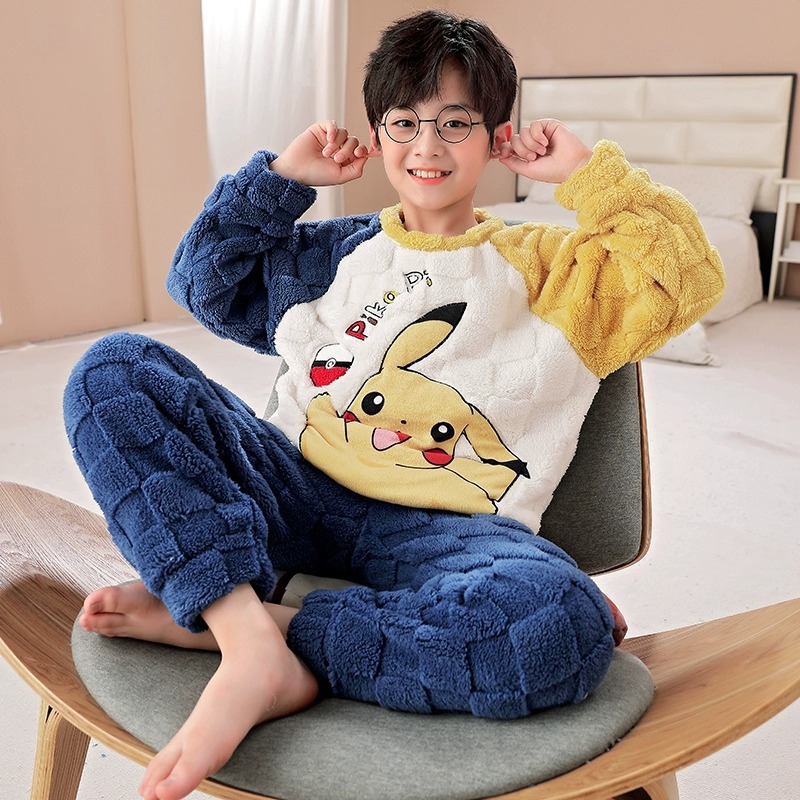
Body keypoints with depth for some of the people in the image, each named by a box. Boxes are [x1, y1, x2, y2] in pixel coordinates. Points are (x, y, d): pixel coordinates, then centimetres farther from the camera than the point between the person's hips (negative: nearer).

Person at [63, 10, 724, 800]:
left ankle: (203, 611, -26)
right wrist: (280, 176, 19)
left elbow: (687, 280, 5)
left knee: (563, 622, -36)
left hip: (435, 528, -2)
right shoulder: (335, 252, 24)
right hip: (296, 491, 3)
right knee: (113, 369, -15)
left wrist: (586, 171, 6)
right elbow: (202, 281, 26)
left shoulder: (546, 265, 17)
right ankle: (250, 638, -31)